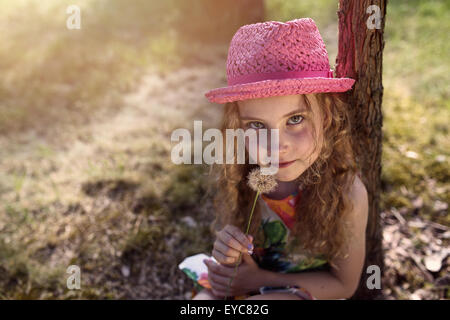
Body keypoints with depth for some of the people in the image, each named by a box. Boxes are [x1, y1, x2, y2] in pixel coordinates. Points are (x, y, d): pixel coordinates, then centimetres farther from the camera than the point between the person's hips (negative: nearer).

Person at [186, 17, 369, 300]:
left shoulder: (346, 193, -25)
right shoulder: (236, 175, -18)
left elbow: (344, 283, -10)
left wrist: (259, 279, -16)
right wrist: (228, 253, -22)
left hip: (301, 289, -1)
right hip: (236, 283, 2)